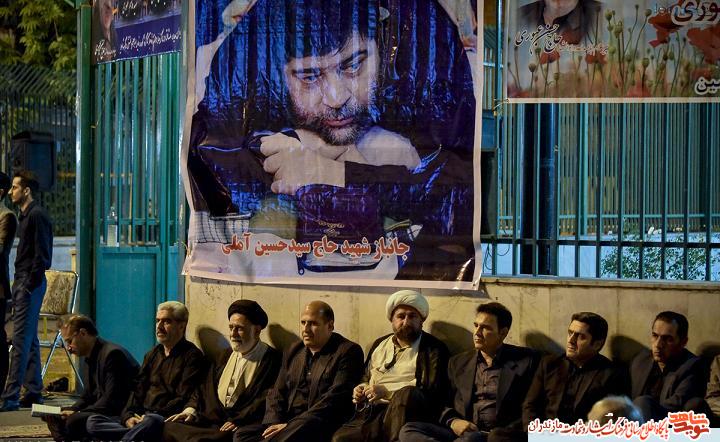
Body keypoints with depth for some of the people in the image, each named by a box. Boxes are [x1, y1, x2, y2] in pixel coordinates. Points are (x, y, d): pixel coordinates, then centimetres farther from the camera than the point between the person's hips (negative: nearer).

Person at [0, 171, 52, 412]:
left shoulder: (37, 215, -12)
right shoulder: (25, 215, 18)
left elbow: (41, 255, -17)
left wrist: (29, 285, -19)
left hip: (30, 283, -10)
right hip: (22, 282, 10)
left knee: (21, 340, -12)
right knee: (29, 339, 12)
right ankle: (34, 391, 17)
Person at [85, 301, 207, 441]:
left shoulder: (192, 356, 1)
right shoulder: (153, 354, 24)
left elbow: (184, 399, -9)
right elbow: (138, 390, 16)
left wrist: (152, 416, -17)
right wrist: (128, 416, -4)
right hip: (141, 416, 8)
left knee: (151, 422, -42)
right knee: (93, 421, -12)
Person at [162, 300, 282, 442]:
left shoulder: (271, 359, -1)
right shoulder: (227, 355, 23)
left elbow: (265, 401, -11)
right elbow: (207, 387, 22)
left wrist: (238, 421, -20)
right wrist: (191, 409, 5)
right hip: (211, 418, 6)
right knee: (169, 427, -15)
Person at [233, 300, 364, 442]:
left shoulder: (348, 352, -1)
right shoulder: (293, 351, 21)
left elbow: (335, 399, -12)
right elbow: (277, 393, 19)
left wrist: (290, 425, -18)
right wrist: (274, 424, -4)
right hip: (287, 423, 6)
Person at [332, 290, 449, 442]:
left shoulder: (433, 349, 6)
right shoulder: (380, 344, 24)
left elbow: (432, 393, -5)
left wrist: (388, 393, -8)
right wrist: (360, 390, 14)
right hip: (368, 414, 2)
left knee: (407, 393, -38)